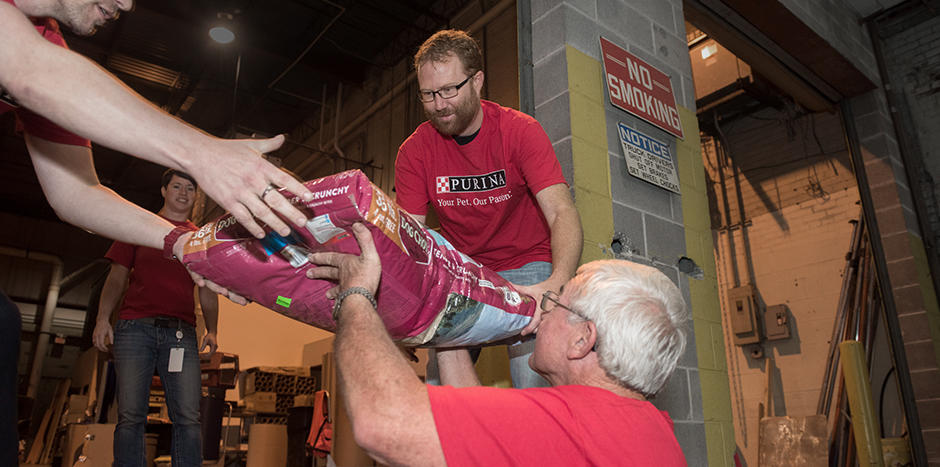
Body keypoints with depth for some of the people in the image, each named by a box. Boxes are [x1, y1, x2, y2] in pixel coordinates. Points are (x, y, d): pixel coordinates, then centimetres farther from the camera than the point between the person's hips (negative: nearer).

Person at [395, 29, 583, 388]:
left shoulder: (520, 130, -14)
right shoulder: (414, 151, -6)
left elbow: (561, 213, -24)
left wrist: (557, 284, -42)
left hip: (526, 268, -2)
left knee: (534, 385, -15)